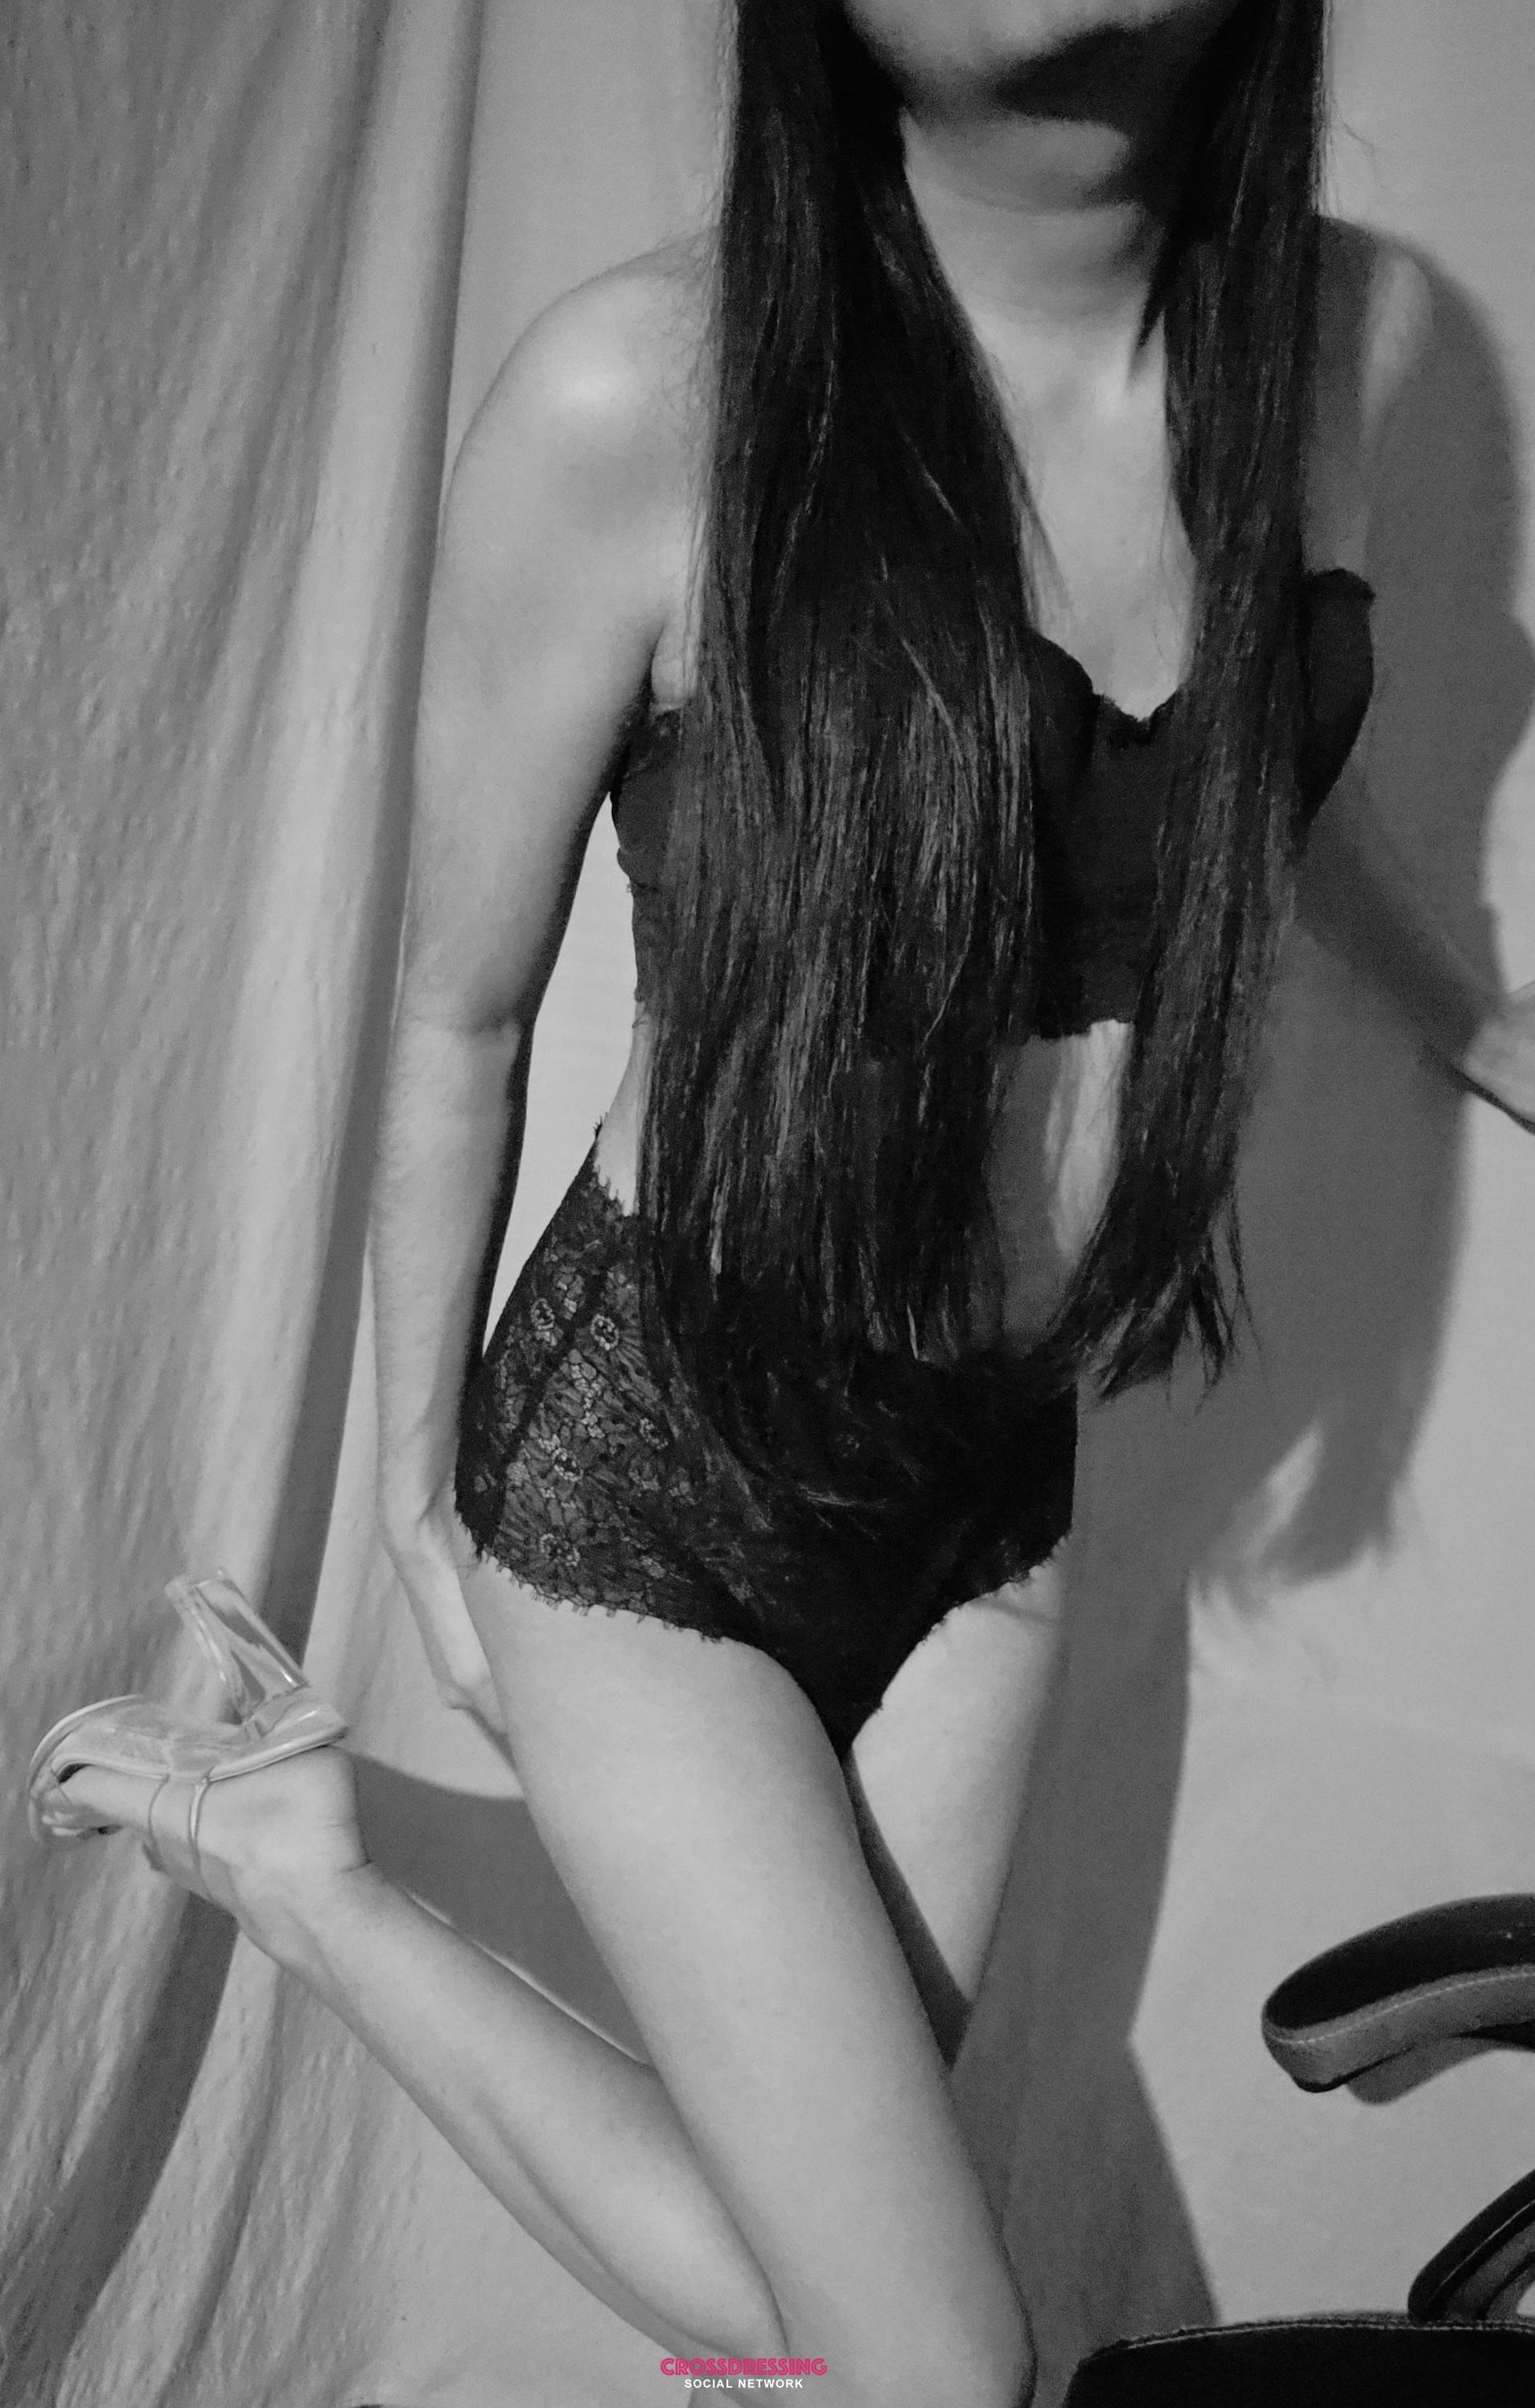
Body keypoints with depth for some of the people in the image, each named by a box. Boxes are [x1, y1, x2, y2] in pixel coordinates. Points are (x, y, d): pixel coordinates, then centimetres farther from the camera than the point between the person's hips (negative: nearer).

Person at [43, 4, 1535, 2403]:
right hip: (655, 1462, -5)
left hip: (997, 1466, 6)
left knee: (823, 2206, 14)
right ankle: (299, 1865, 14)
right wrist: (417, 1485, 4)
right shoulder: (644, 398, -22)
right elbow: (461, 1015, -8)